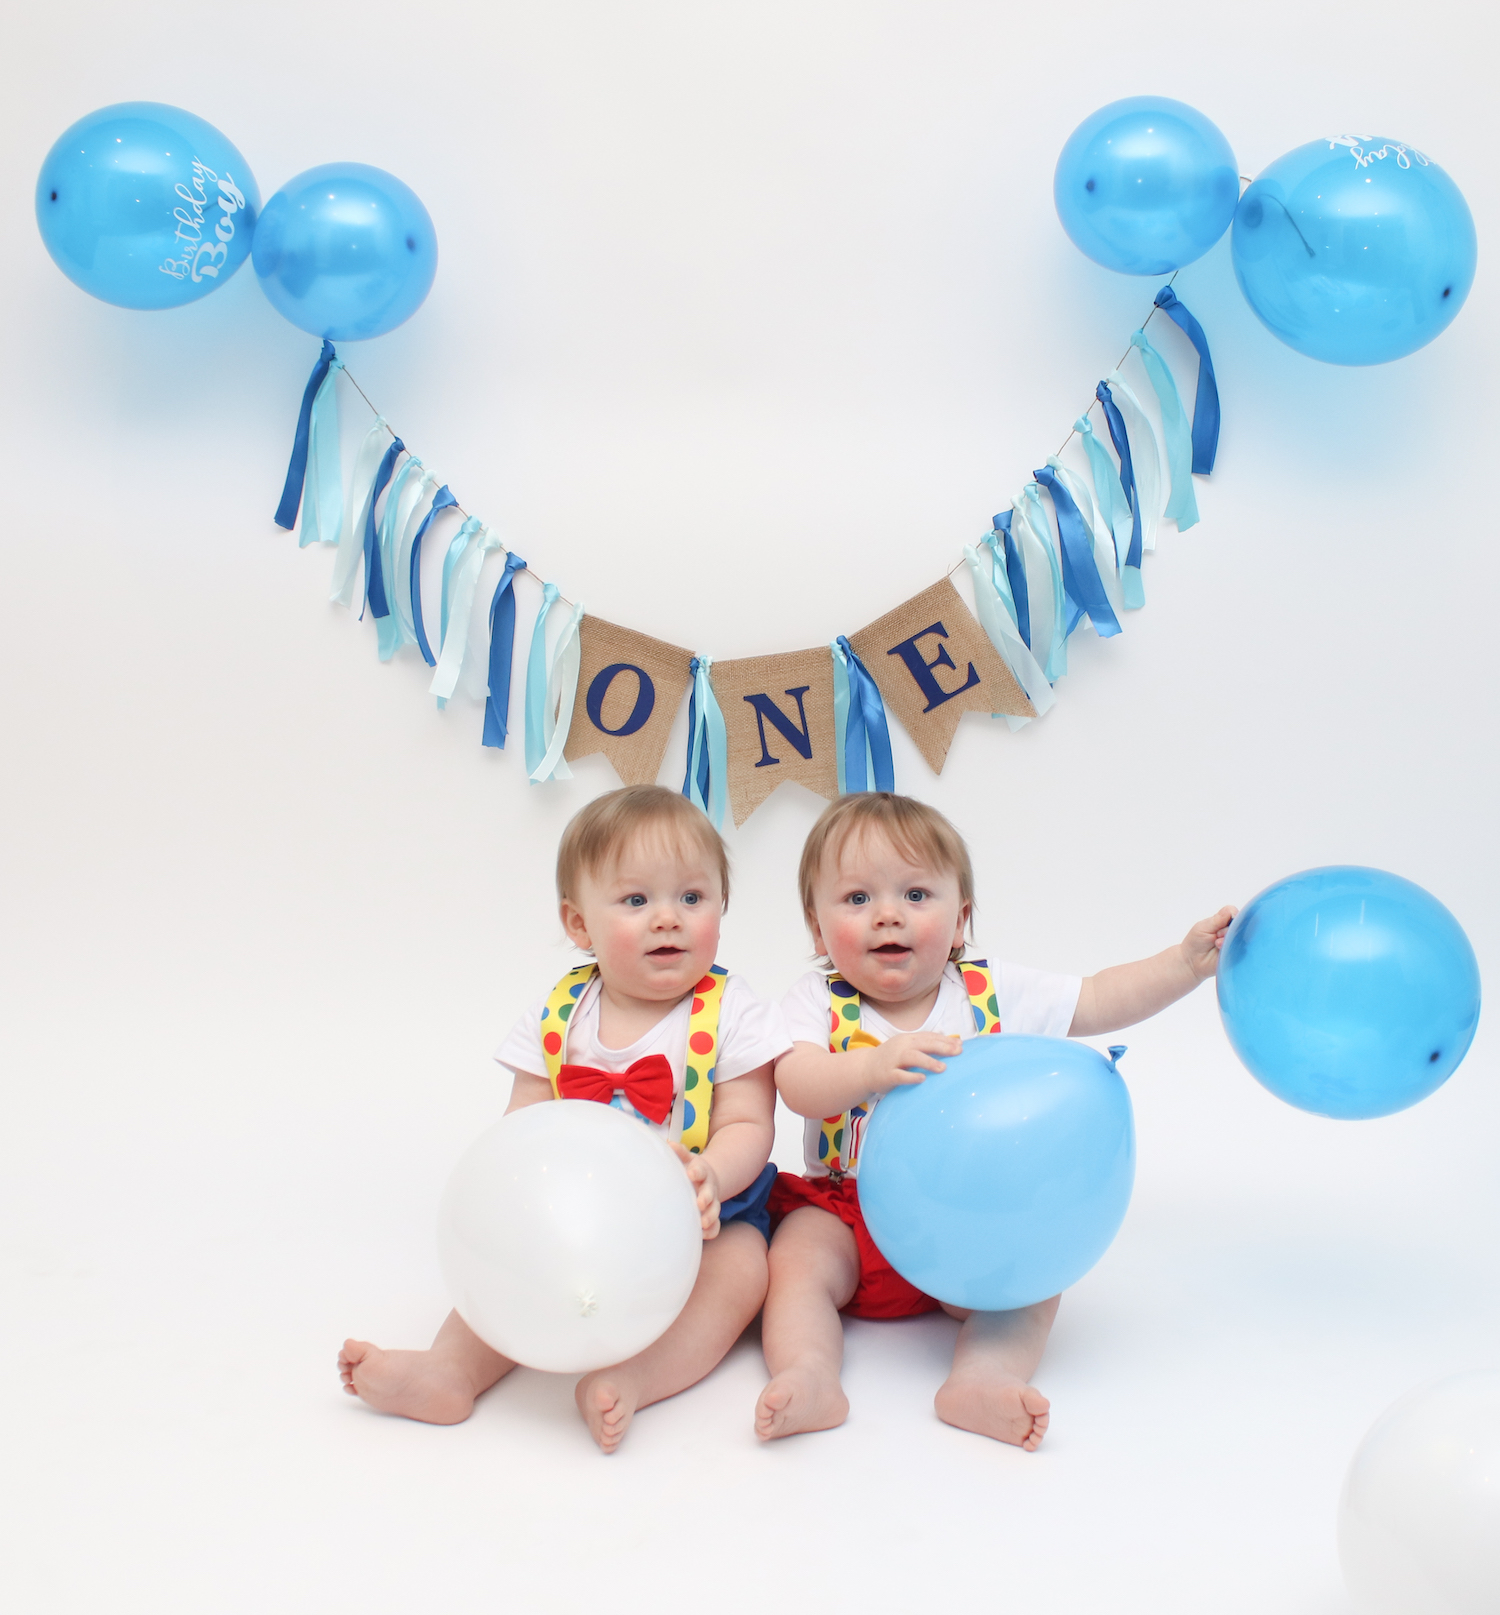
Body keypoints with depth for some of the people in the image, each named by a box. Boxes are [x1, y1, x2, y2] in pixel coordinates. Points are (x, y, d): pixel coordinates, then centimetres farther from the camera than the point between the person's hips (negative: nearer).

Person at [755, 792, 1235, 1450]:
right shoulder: (819, 1002, -6)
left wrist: (1186, 961, -8)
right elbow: (800, 1086, -24)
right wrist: (876, 1065, -43)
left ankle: (985, 1374, -34)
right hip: (846, 1211, -1)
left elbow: (1100, 1001, 3)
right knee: (795, 1260, -25)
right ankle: (809, 1376, -34)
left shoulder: (993, 992, 0)